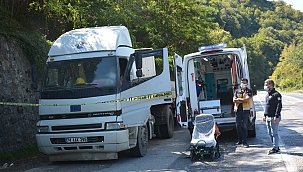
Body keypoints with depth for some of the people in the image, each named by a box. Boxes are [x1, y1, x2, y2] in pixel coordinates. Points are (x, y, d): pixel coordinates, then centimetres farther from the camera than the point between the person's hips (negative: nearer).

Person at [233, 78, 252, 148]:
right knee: (238, 126, 7)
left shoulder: (249, 91, 2)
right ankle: (240, 141, 18)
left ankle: (244, 142, -2)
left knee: (244, 126, -6)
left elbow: (247, 99, -14)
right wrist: (243, 100, -9)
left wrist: (238, 99, -4)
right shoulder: (237, 91, 13)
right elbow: (234, 100, 2)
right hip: (238, 110, 4)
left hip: (245, 110, -4)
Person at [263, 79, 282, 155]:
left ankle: (275, 148, 3)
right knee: (270, 133, 12)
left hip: (274, 118, -9)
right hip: (268, 117, 9)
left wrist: (276, 116, -20)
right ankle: (276, 147, 22)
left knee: (274, 133, -4)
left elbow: (279, 106, -16)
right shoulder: (267, 95, 16)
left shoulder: (276, 94, -12)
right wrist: (265, 115, 21)